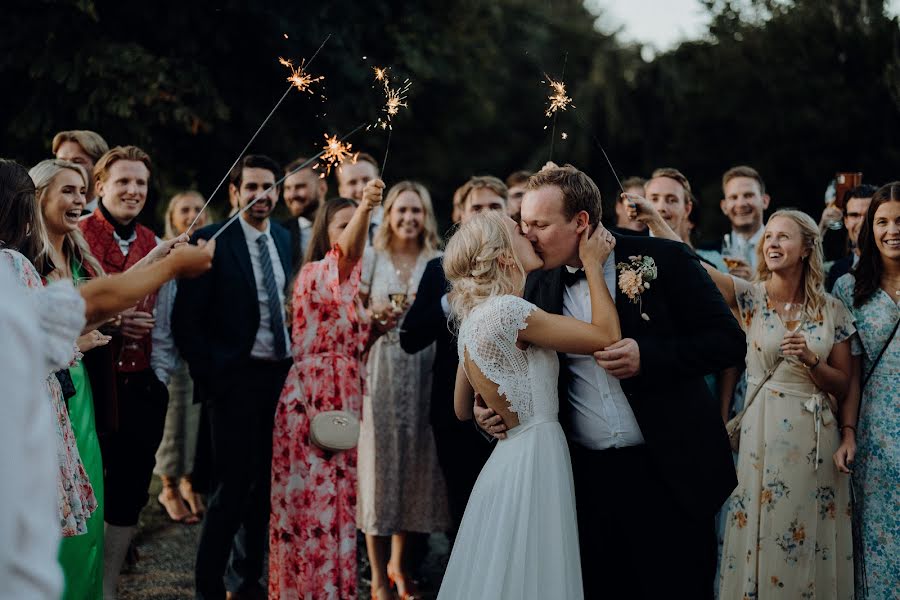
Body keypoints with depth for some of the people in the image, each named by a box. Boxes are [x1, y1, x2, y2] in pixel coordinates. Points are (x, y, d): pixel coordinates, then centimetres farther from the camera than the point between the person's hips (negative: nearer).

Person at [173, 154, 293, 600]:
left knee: (265, 483, 13)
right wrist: (208, 378, -12)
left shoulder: (284, 239, 10)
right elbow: (185, 319, -10)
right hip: (237, 379, -6)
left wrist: (296, 364, 6)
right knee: (232, 485, -5)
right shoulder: (213, 241, -8)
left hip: (282, 376, 6)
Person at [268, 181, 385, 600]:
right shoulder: (317, 272, -9)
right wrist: (364, 209, -49)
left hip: (344, 398, 8)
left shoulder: (350, 281, 18)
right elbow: (347, 251, -33)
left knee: (337, 499, 11)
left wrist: (376, 325, 6)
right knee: (312, 497, -4)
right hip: (312, 397, -8)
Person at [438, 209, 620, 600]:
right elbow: (606, 336, -15)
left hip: (512, 459, 9)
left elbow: (462, 409, 22)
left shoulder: (472, 319, 11)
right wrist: (592, 264, -4)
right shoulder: (507, 309, -16)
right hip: (533, 462, -9)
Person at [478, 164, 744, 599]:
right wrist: (492, 409, -2)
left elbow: (727, 340, -7)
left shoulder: (665, 260, -7)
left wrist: (648, 356, -19)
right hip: (587, 477, 4)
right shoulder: (539, 284, 7)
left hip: (669, 473, -3)